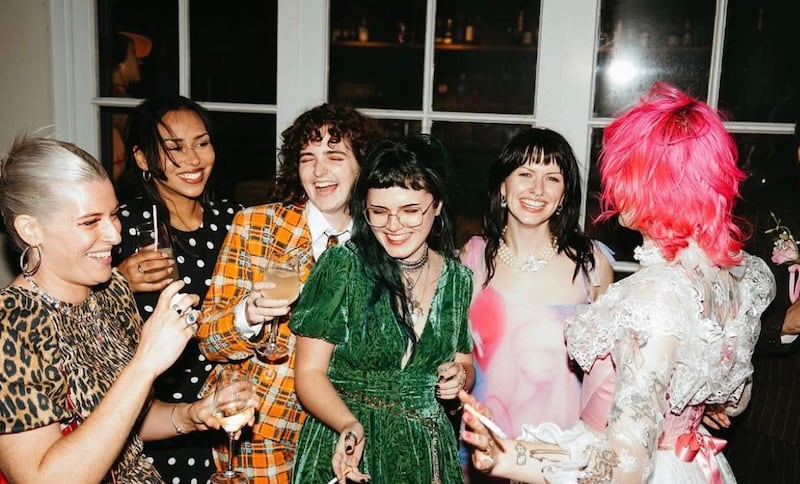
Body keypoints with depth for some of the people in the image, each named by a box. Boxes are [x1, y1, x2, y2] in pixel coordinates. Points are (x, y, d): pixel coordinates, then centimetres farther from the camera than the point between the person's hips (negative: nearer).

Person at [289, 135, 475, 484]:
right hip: (347, 452, -3)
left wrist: (459, 377, -10)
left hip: (426, 453, 4)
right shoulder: (341, 267, -14)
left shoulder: (458, 280, -3)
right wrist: (350, 425, -27)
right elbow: (310, 373, -12)